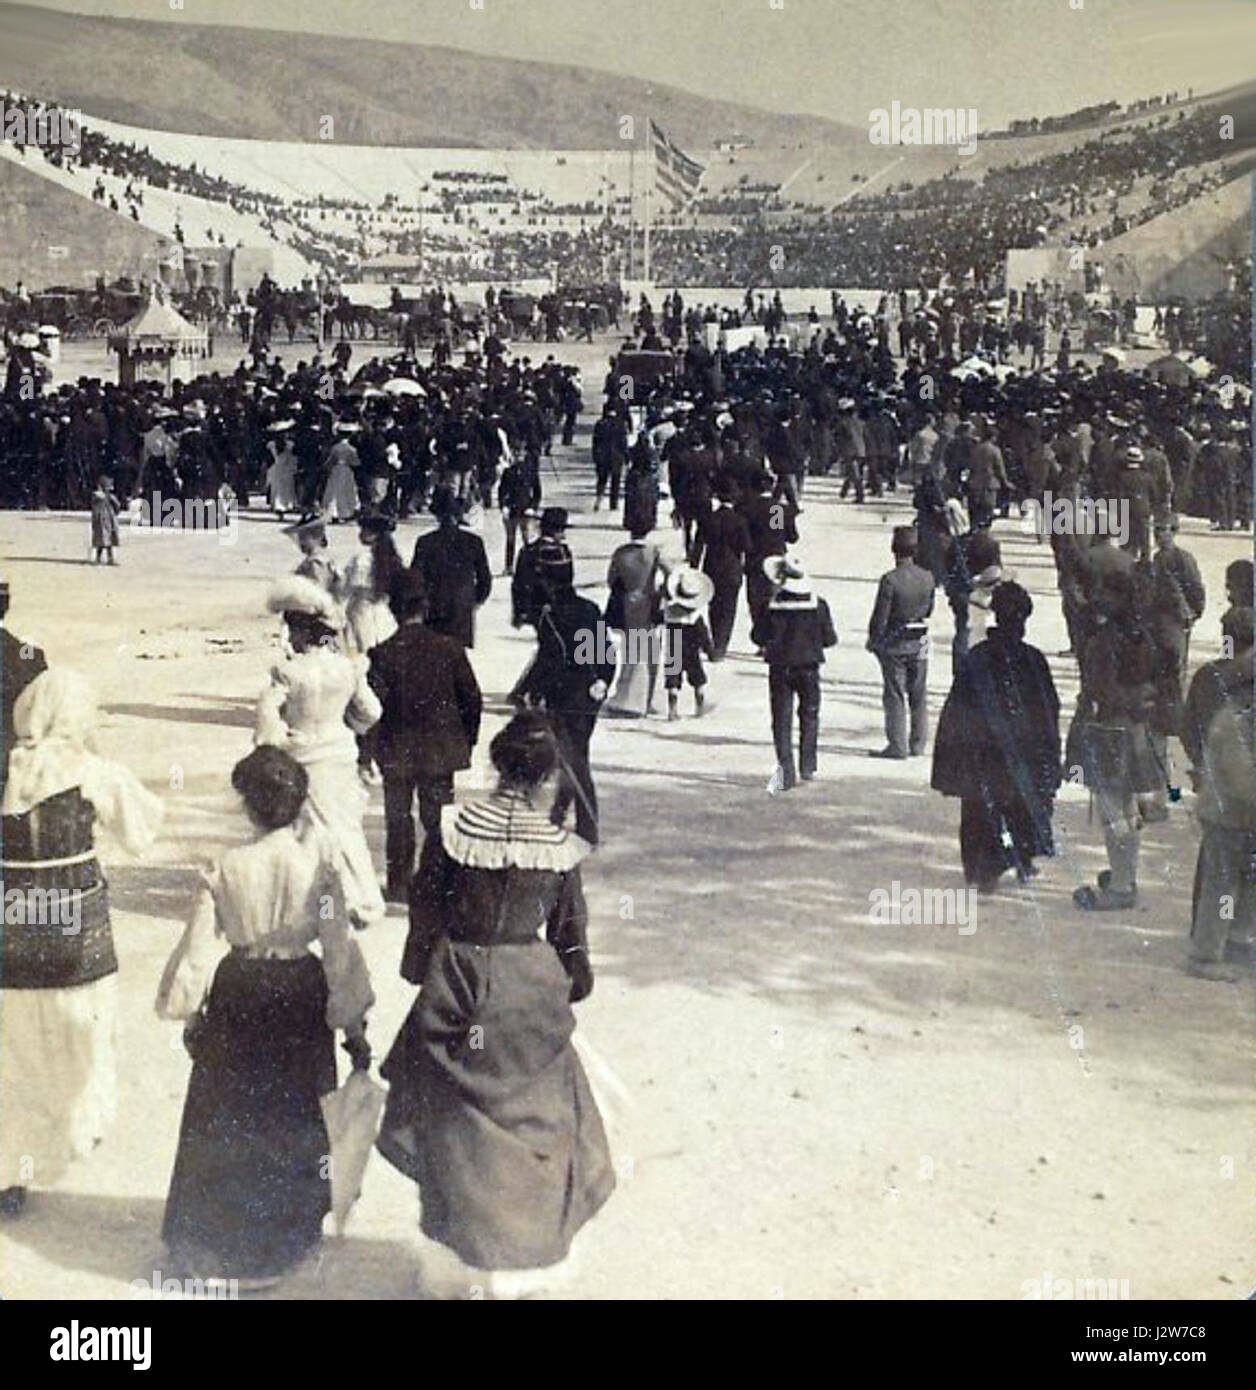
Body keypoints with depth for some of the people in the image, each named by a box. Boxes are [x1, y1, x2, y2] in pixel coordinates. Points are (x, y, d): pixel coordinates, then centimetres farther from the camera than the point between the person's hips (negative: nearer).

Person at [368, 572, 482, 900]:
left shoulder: (382, 653, -14)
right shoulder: (449, 647, -9)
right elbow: (471, 698, -2)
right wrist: (467, 742, 11)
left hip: (397, 752, -1)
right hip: (441, 750, 1)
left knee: (398, 818, 14)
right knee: (437, 817, 13)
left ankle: (399, 886, 21)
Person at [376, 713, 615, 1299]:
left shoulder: (453, 828, -12)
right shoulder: (560, 846, -11)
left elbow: (425, 908, -3)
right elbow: (570, 928, 0)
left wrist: (422, 974, 12)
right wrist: (574, 982, 17)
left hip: (456, 984, 0)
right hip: (529, 987, 0)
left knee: (462, 1117, 14)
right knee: (533, 1114, 16)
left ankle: (477, 1256, 22)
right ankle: (535, 1250, 26)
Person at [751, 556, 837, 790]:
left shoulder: (771, 607, -13)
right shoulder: (819, 606, -9)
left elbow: (757, 637, -8)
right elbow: (830, 639, -4)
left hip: (780, 668, -1)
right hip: (809, 668, 1)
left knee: (782, 720, 5)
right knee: (809, 717, 18)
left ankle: (786, 773, -2)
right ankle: (807, 767, 23)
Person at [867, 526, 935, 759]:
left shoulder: (890, 579, -19)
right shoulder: (927, 578, -4)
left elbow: (880, 616, -15)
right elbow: (929, 609, 9)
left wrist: (873, 640, 0)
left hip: (893, 644, -5)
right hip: (920, 643, 5)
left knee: (894, 696, 3)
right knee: (918, 695, 14)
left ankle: (898, 745, 4)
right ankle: (918, 744, 20)